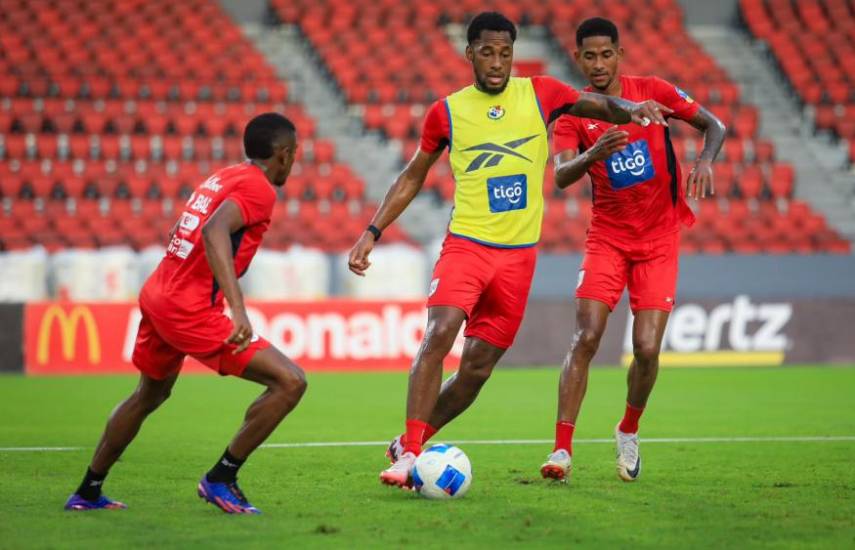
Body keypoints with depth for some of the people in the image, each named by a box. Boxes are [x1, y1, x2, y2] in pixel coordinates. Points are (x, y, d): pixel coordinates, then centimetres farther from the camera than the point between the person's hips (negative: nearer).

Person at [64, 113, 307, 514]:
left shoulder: (221, 178, 16)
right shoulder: (259, 189, -11)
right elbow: (214, 231, -29)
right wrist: (238, 308, -37)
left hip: (155, 296, 10)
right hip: (191, 311, -10)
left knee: (149, 395, 32)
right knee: (290, 382, -9)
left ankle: (87, 492, 41)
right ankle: (221, 479, -3)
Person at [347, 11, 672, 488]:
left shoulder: (540, 94, 3)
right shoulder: (447, 112, 3)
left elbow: (604, 107, 4)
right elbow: (412, 178, 14)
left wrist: (632, 109, -19)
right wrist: (373, 231, 7)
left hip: (519, 254, 2)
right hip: (466, 245, -2)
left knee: (477, 368, 2)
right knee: (439, 334, -25)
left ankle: (410, 444, 19)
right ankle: (409, 453, -24)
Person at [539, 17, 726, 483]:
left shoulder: (652, 91, -2)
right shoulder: (573, 113, -4)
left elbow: (714, 125, 4)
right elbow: (560, 176, -18)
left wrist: (705, 161, -17)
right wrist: (592, 155, -39)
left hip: (658, 240, 0)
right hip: (607, 238, 0)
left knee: (647, 348, -7)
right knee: (586, 339, -15)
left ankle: (628, 432, 20)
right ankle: (562, 449, -13)